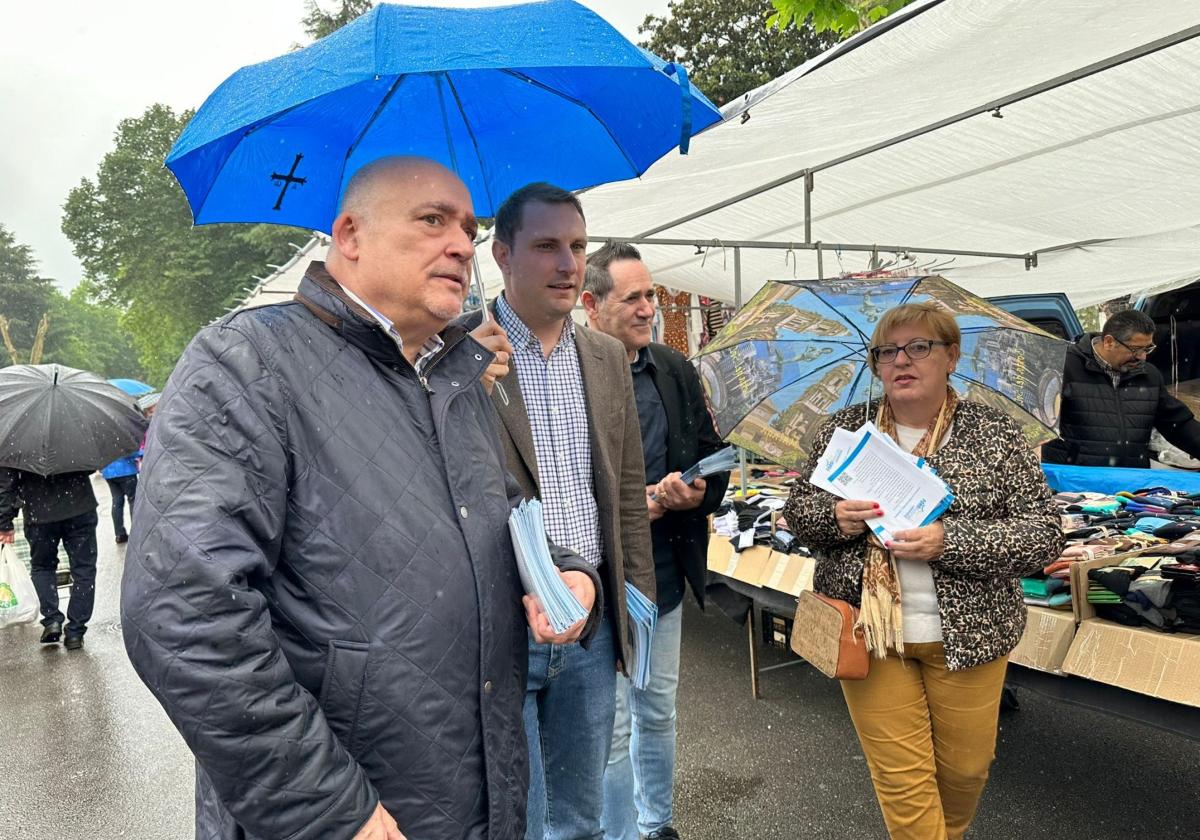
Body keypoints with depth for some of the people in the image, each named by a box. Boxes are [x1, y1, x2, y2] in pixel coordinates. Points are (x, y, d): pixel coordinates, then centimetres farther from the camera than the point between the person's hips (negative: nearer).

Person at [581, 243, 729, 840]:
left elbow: (714, 456, 11)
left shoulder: (676, 371, 5)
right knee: (611, 731, 9)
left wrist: (696, 494, -11)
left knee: (658, 713, 22)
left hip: (667, 577, 6)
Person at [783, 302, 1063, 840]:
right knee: (901, 777, 5)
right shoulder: (843, 430, 0)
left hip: (966, 631, 0)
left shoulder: (996, 434, -6)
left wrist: (950, 541, -24)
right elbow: (797, 510, 5)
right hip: (867, 631, 0)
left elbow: (1043, 535, -9)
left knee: (965, 766, 19)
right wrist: (833, 517, -18)